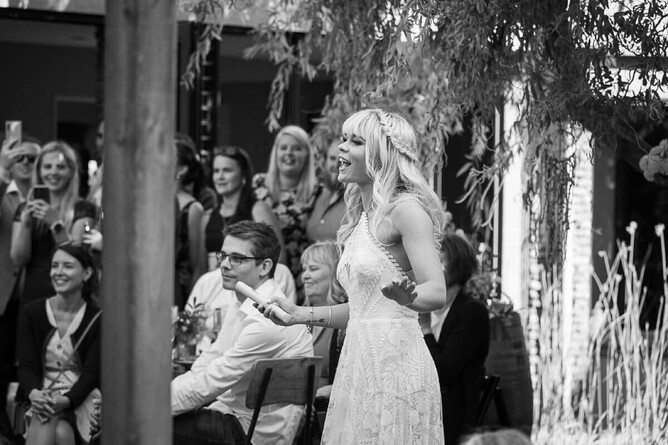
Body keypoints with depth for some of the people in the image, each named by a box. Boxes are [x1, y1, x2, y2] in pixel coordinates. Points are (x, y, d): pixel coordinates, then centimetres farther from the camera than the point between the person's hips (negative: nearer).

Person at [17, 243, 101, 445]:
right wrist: (34, 393, -25)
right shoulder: (32, 313, 6)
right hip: (42, 397, 1)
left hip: (81, 399, 0)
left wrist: (66, 400, -26)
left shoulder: (97, 319, 0)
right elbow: (27, 365, -1)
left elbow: (92, 372, -7)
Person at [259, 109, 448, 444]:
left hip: (395, 360, -8)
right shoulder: (361, 219, 16)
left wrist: (406, 297, -39)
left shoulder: (405, 208, -10)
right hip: (359, 362, 8)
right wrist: (299, 314, 19)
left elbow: (436, 292, -19)